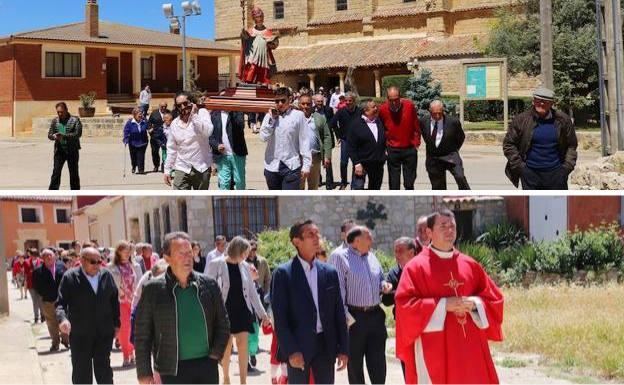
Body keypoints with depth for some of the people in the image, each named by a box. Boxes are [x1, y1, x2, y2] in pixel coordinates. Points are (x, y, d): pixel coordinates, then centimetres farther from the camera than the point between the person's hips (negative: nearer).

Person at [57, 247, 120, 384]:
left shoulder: (107, 275, 5)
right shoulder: (70, 277, -6)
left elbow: (114, 300, 12)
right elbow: (61, 303, -8)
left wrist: (116, 324, 10)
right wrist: (63, 318, -28)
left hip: (104, 333, 2)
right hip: (80, 334, -2)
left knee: (104, 369, 4)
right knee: (81, 373, 6)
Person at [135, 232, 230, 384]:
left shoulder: (209, 285, 4)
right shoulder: (153, 289, -4)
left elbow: (223, 323, 13)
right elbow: (142, 335, -2)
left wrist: (216, 354, 1)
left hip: (207, 366, 3)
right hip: (173, 371, -3)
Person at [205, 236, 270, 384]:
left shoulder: (244, 266, 3)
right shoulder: (216, 264, -10)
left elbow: (252, 291, 8)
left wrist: (262, 312, 7)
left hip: (243, 310, 3)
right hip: (225, 311, -3)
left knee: (243, 346, -1)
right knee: (226, 346, 7)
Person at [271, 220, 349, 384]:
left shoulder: (330, 272, 8)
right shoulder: (283, 273, -5)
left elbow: (339, 313, 9)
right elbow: (280, 318, -9)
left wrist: (343, 349, 4)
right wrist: (291, 351, -16)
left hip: (326, 345, 4)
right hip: (298, 346, -4)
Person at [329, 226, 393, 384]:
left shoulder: (372, 256, 13)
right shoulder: (341, 258, -7)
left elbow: (380, 277, 25)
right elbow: (339, 290, -11)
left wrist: (384, 285, 1)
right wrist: (345, 317, -17)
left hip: (376, 316, 5)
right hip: (354, 317, -5)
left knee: (378, 362, 7)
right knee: (355, 362, 7)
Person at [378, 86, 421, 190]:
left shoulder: (410, 106, -10)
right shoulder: (383, 109, -9)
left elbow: (416, 127, 2)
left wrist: (416, 143, 5)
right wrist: (385, 144, 6)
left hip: (410, 149, 0)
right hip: (392, 150, 0)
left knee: (409, 183, 6)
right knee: (394, 184, 5)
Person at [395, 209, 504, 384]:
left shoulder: (471, 265, 11)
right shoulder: (416, 267, -2)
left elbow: (494, 298, 14)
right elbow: (404, 304, -10)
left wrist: (474, 303, -7)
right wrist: (443, 305, -16)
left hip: (470, 346, 5)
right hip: (434, 350, -4)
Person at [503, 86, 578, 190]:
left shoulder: (562, 120, 3)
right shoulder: (521, 120, -1)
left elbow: (572, 145, 12)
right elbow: (508, 144, 3)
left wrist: (568, 166, 1)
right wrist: (519, 165, -4)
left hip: (556, 173, 1)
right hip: (530, 173, -1)